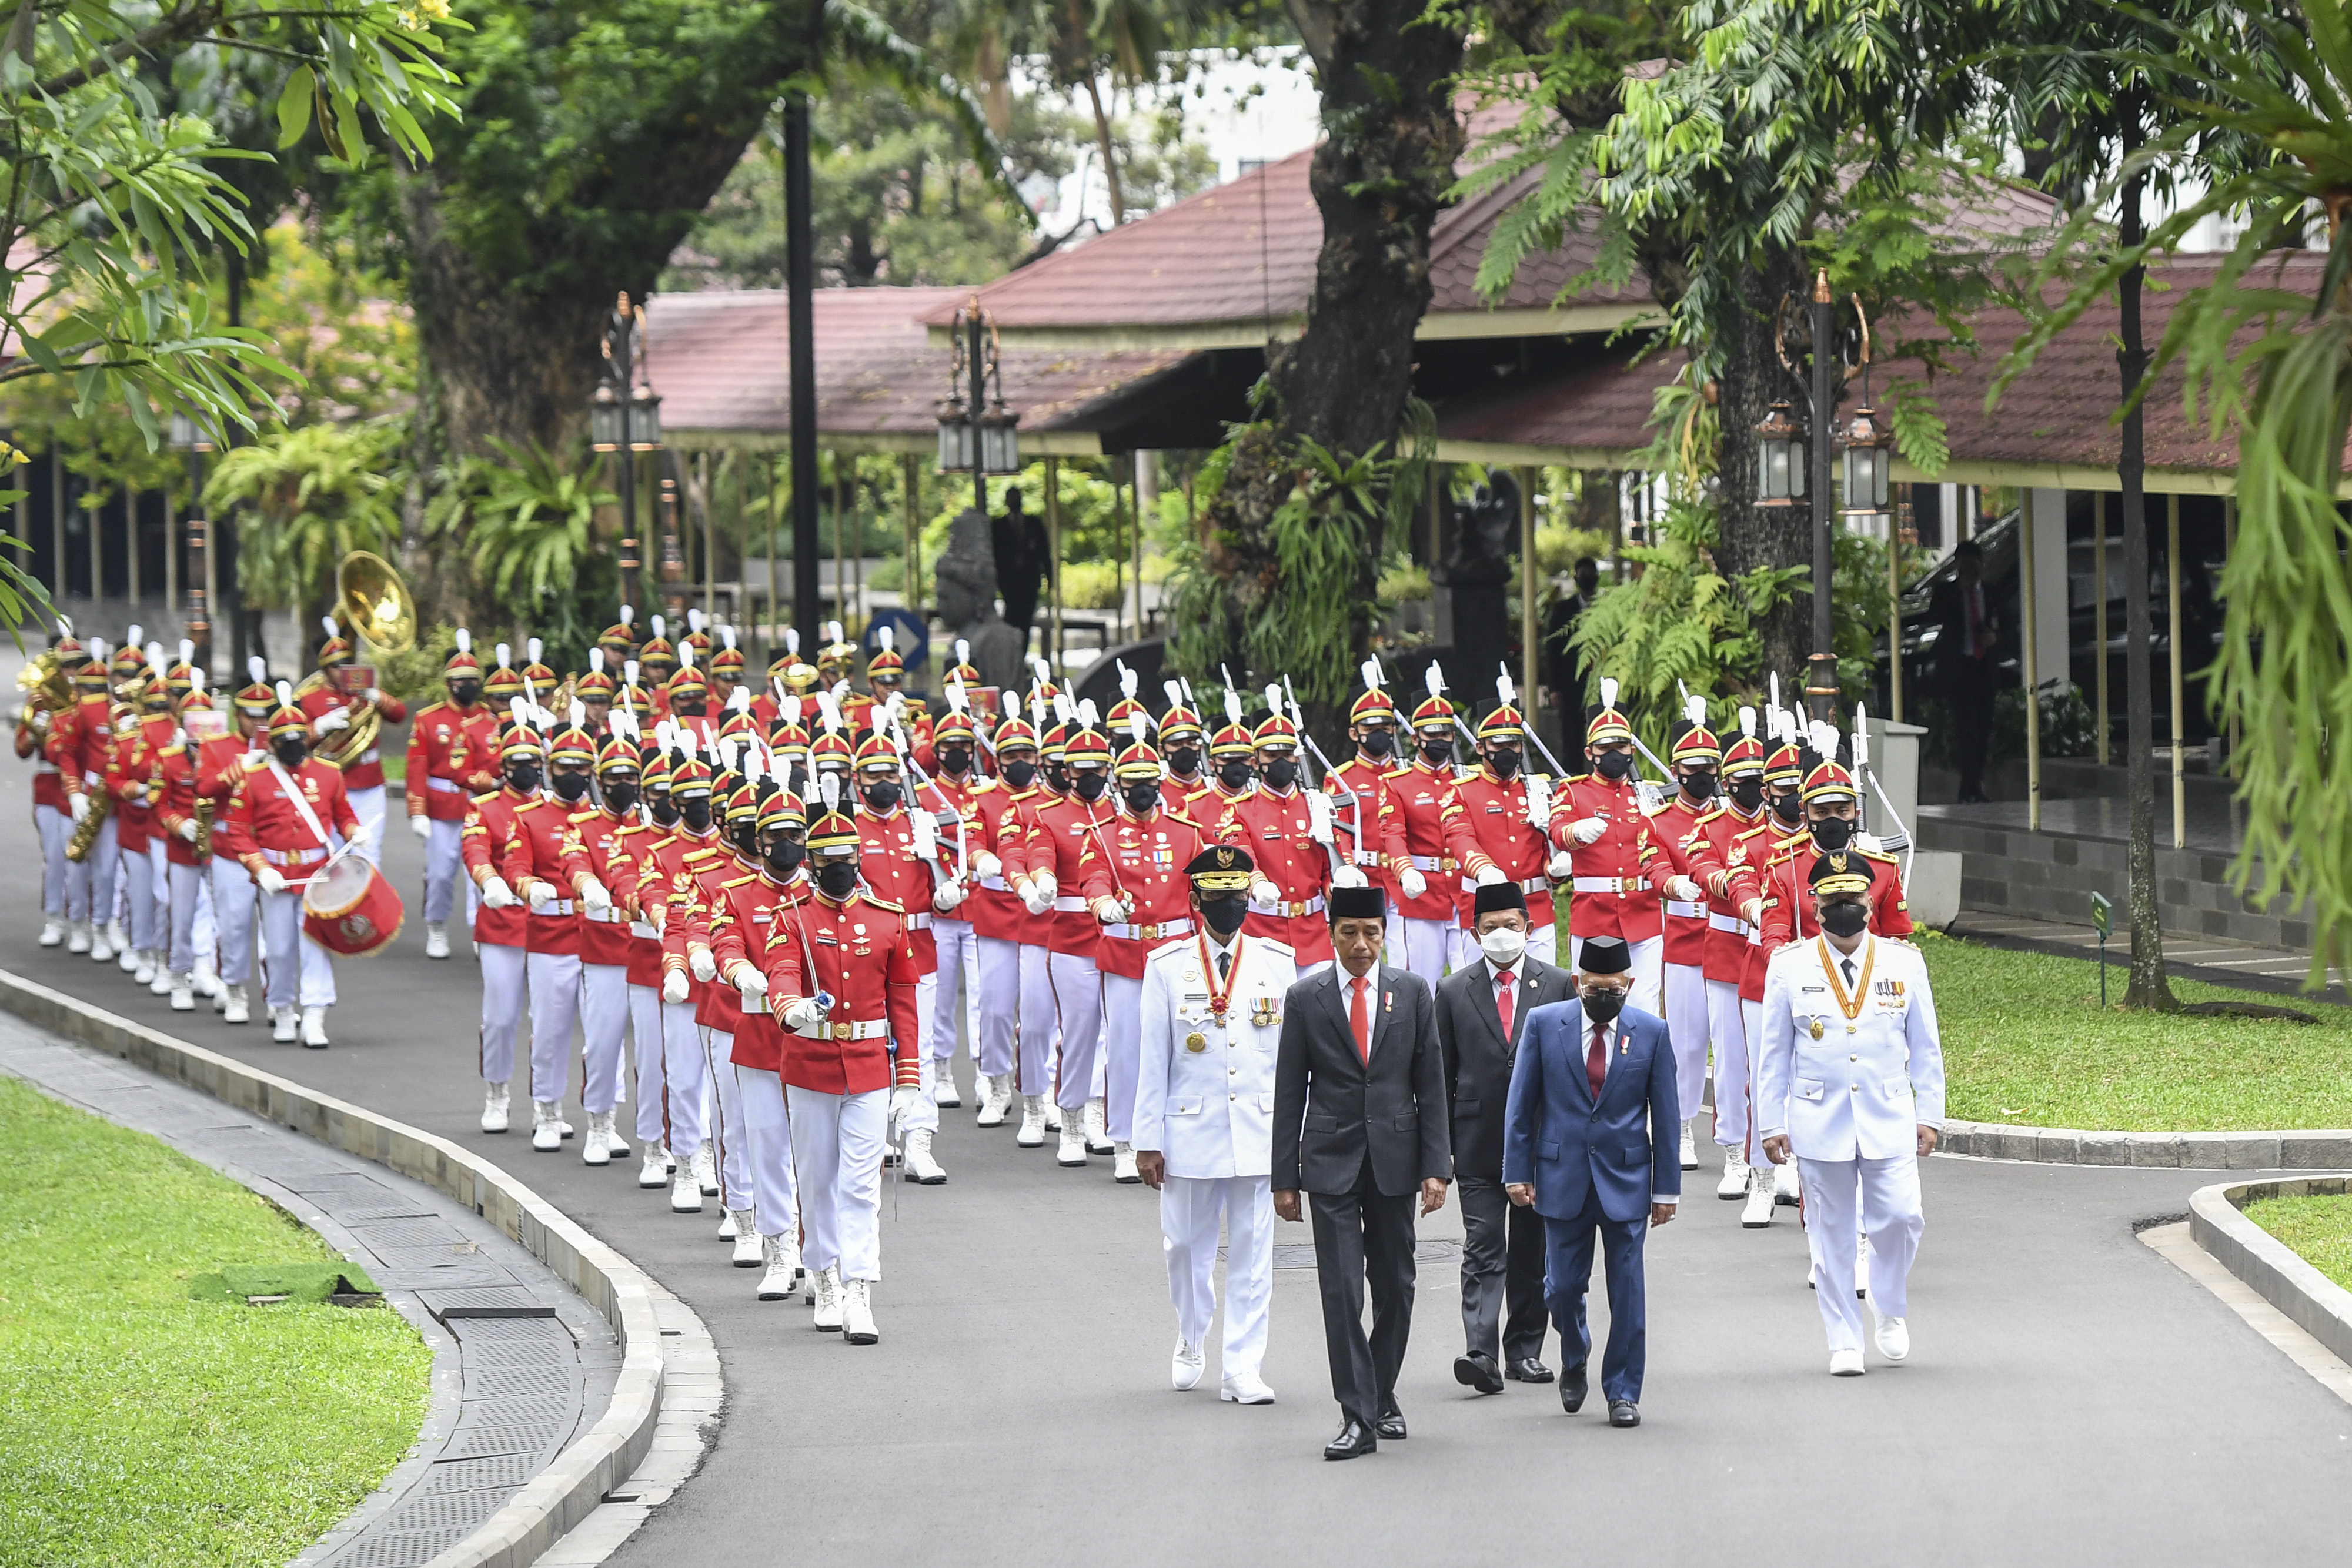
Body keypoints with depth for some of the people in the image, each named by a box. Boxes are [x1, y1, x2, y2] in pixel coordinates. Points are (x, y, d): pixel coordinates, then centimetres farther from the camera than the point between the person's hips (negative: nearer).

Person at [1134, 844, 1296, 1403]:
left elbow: (1293, 1051, 7)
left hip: (1260, 1132, 1)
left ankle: (1242, 1368, 4)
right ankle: (1192, 1341, 33)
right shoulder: (1167, 965, 1)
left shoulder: (1277, 962, 4)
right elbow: (1152, 1057, 1)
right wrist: (1148, 1140, -2)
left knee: (1253, 1252, 0)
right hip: (1191, 1129, -1)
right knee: (1188, 1246, 9)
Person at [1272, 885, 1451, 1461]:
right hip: (1331, 1159, -2)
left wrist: (1436, 1166, -3)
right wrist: (1284, 1177, 0)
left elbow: (1431, 1084, 4)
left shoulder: (1412, 993, 3)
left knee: (1395, 1288, 8)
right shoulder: (1305, 998, 1)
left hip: (1394, 1157, 2)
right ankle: (1357, 1417, -7)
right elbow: (1290, 1092, 3)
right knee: (1341, 1289, -7)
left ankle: (1381, 1399, 25)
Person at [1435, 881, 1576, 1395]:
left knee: (1532, 1253, 9)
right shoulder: (1454, 991, 5)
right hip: (1479, 1143, -1)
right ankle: (1481, 1353, -18)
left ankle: (1524, 1350, 18)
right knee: (1483, 1251, -9)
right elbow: (1442, 1075, 6)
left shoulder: (1559, 985, 4)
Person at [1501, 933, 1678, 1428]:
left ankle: (1623, 1392, 8)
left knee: (1628, 1292, -1)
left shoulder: (1651, 1032, 0)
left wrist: (1666, 1186, 2)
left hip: (1625, 1180, 0)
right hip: (1563, 1178, 0)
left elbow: (1665, 1114, 4)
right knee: (1562, 1286, 4)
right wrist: (1518, 1172, -2)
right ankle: (1575, 1360, 33)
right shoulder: (1545, 1024, -1)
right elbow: (1521, 1104, 3)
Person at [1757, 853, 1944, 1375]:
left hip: (1889, 1121, 0)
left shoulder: (1905, 963, 4)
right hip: (1819, 1124, 0)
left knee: (1900, 1218, -10)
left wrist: (1929, 1116, 5)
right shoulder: (1790, 968, 2)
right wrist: (1773, 1124, 3)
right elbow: (1775, 1053, 6)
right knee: (1833, 1235, 3)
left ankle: (1891, 1310, 16)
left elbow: (1925, 1048, 9)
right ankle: (1844, 1342, 12)